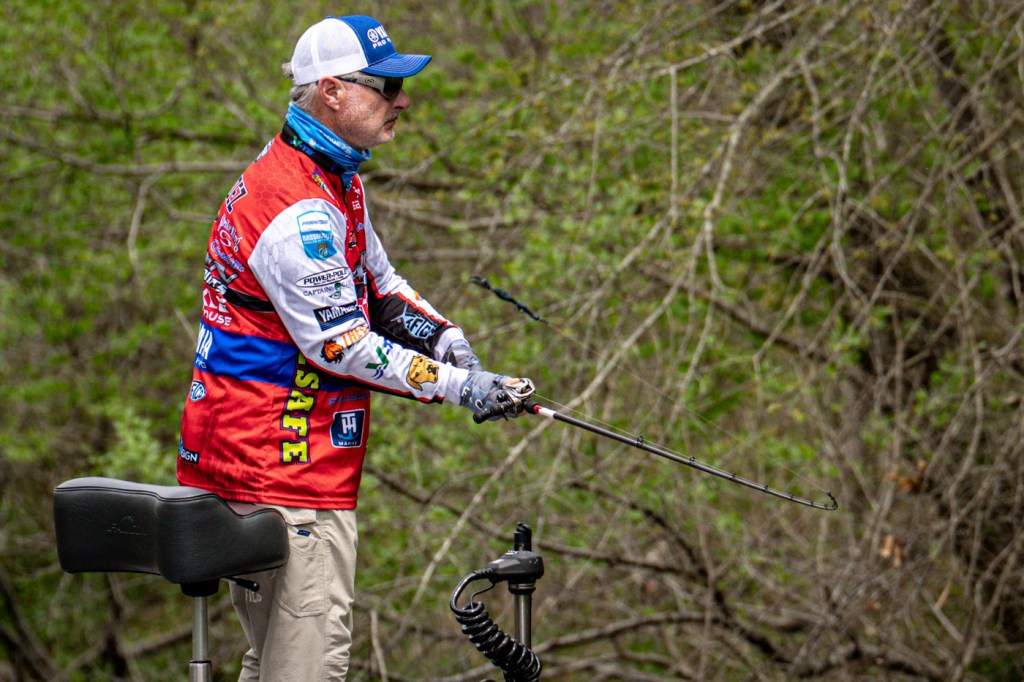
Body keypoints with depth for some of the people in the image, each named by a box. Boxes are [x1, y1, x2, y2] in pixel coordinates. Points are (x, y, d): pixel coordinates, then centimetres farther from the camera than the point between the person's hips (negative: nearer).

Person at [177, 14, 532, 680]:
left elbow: (378, 281, 20)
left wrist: (445, 337, 2)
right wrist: (457, 384, -17)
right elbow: (341, 345, -20)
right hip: (286, 472, -11)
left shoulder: (337, 177, 13)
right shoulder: (298, 211, -22)